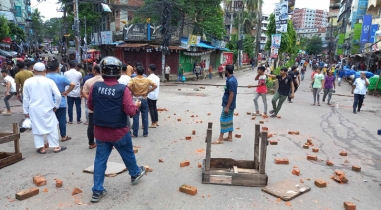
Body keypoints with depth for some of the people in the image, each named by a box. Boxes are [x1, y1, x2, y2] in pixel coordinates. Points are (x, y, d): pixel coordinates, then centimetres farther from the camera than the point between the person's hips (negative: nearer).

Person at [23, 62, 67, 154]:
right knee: (52, 127, 8)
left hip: (34, 109, 2)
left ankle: (41, 148, 15)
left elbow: (25, 98, 3)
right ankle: (56, 146, 14)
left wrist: (26, 111, 11)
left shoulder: (28, 82, 0)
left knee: (37, 128, 11)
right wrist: (56, 106, 5)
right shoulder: (49, 81, -6)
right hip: (47, 108, -1)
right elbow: (58, 95, -10)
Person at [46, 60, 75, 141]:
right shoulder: (61, 78, -11)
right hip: (60, 103, -3)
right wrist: (66, 92, -11)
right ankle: (63, 136, 14)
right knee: (62, 120, 5)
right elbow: (73, 84, -20)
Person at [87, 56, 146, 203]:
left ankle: (97, 191, 17)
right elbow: (130, 111, -19)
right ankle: (135, 174, 44)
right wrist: (136, 106, 2)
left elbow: (90, 106, 6)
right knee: (128, 154, 21)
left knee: (100, 160, 12)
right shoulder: (123, 89, -19)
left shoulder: (95, 87, -7)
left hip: (100, 132, 3)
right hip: (119, 132, -3)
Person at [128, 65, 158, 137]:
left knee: (136, 117, 5)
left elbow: (128, 86, -25)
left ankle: (135, 134, 11)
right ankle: (145, 133, 14)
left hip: (136, 100, -2)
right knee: (145, 117, 8)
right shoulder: (147, 80, 0)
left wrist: (133, 92, -10)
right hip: (144, 100, 2)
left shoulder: (133, 79, -8)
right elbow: (155, 85, -6)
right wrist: (148, 91, -1)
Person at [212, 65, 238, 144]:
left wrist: (227, 107, -21)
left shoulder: (230, 81, -21)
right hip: (231, 105, 10)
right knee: (229, 120, 15)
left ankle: (220, 139, 2)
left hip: (228, 105, -10)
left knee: (223, 121, -4)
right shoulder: (233, 79, 10)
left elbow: (231, 95, -23)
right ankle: (230, 137, 23)